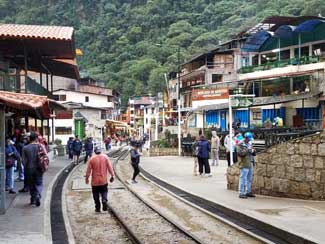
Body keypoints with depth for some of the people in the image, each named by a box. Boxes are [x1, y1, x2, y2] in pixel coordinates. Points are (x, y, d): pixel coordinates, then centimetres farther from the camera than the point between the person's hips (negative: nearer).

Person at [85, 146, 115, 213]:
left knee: (96, 194, 11)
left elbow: (88, 170, -4)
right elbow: (109, 167, -4)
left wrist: (87, 178, 7)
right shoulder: (105, 157, -4)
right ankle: (104, 200, -12)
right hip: (103, 180, 1)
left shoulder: (92, 159, -7)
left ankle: (97, 208, 13)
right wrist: (112, 175, 3)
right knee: (104, 192, 15)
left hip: (95, 181, -1)